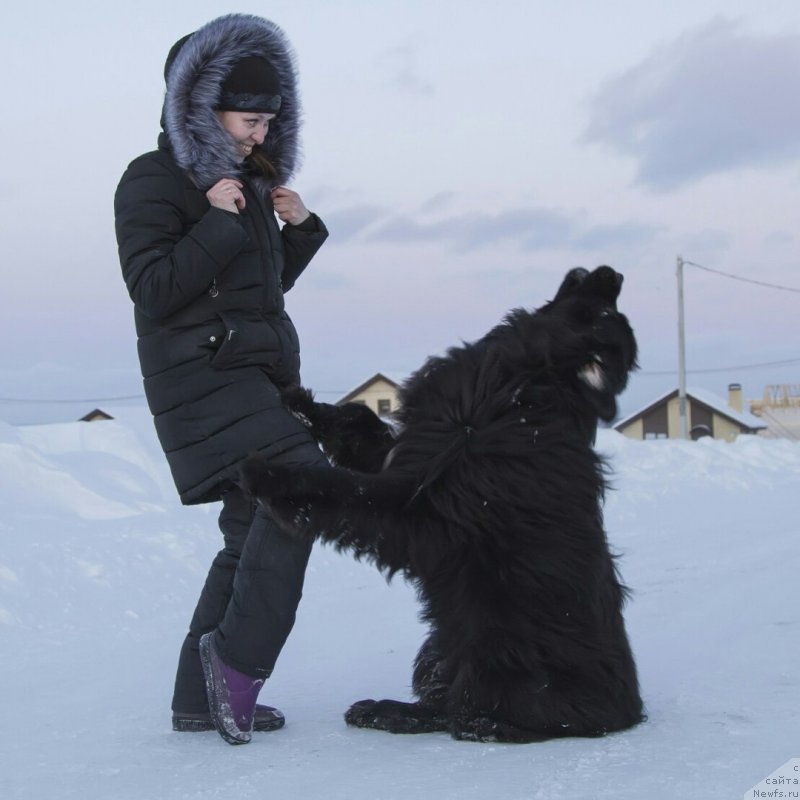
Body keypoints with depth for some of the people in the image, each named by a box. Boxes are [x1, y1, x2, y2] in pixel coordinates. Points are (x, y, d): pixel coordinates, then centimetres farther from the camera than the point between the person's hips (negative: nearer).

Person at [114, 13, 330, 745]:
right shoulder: (153, 181, -7)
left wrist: (299, 227, 7)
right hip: (201, 374, -9)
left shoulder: (249, 181, 17)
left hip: (260, 374, 9)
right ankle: (240, 656, -17)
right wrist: (219, 222, -18)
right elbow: (152, 290, -15)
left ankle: (202, 697, 13)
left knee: (255, 532, 6)